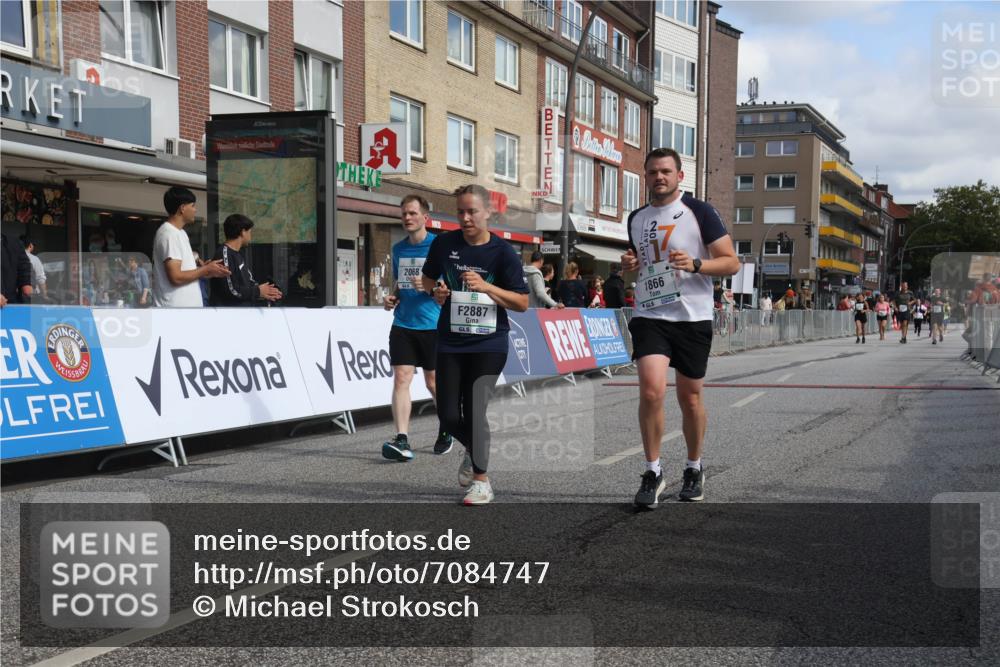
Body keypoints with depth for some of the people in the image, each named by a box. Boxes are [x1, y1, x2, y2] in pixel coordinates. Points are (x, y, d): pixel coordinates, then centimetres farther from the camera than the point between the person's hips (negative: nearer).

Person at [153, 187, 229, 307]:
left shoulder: (180, 233, 16)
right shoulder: (169, 234, -15)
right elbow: (176, 277, -21)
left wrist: (208, 270, 7)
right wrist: (206, 269, -9)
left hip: (187, 308, 10)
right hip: (175, 312, -10)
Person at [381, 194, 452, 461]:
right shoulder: (398, 249, 12)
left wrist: (429, 286, -22)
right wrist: (391, 298, 5)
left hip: (433, 326, -4)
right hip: (402, 324, 4)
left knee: (433, 383, 8)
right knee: (401, 377, -10)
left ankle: (446, 427, 34)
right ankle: (402, 440, -13)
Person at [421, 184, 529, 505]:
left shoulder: (503, 251, -8)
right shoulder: (444, 243, -1)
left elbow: (522, 303, -8)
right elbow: (428, 278, 17)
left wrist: (485, 286, -21)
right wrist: (436, 291, -7)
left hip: (488, 344, -3)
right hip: (450, 343, 3)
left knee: (474, 411, -11)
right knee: (448, 415, 5)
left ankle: (481, 480, 8)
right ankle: (473, 450, 38)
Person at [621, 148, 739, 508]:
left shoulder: (699, 211, -3)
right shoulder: (637, 218, 11)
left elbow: (731, 262, -5)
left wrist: (695, 265, -21)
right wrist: (630, 265, 3)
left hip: (693, 317, -2)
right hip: (650, 316, 2)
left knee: (690, 397, 9)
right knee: (651, 391, -15)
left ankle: (694, 469, 29)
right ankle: (653, 473, -2)